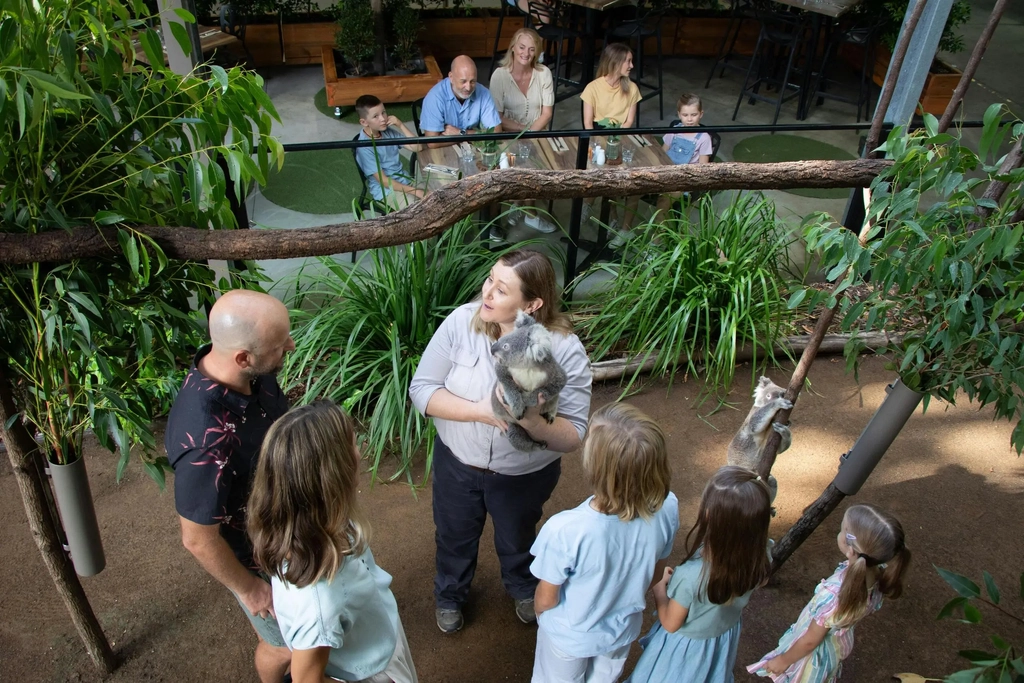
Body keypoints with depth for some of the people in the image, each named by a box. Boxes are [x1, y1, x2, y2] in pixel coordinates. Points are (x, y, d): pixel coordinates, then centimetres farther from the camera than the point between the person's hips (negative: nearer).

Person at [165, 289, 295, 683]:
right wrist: (249, 589, -13)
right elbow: (198, 539, -28)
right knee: (285, 643, 21)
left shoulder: (249, 372, -21)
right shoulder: (206, 440, -43)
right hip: (254, 558, -7)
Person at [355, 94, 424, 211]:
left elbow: (416, 147, 2)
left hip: (406, 181, 7)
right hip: (386, 191, -7)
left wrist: (400, 125, -10)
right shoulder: (364, 147, -20)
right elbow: (383, 180, -20)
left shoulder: (388, 131, 0)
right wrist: (415, 191, -22)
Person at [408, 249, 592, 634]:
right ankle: (450, 594, 61)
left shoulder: (565, 350, -26)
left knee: (518, 539, 29)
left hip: (525, 475, -1)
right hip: (457, 463, 1)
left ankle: (523, 589, 64)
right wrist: (480, 410, -33)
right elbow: (421, 390, -19)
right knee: (455, 537, 27)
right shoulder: (461, 322, -22)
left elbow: (573, 436, -25)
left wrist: (531, 420, -45)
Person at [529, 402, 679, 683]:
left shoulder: (565, 531, -42)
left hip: (569, 636, -3)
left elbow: (546, 599, -22)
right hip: (623, 629, 3)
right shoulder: (667, 508, -30)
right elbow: (656, 572, -9)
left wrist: (540, 615, 1)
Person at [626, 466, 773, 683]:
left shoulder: (690, 576, -43)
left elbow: (670, 624, -23)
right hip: (725, 638, 4)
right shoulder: (760, 561, -30)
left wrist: (660, 586, -9)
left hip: (687, 644, -4)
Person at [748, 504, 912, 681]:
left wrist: (783, 660, -12)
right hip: (838, 644, 6)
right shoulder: (879, 573, -26)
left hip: (816, 653, -5)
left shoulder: (834, 594, -45)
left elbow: (810, 641, -25)